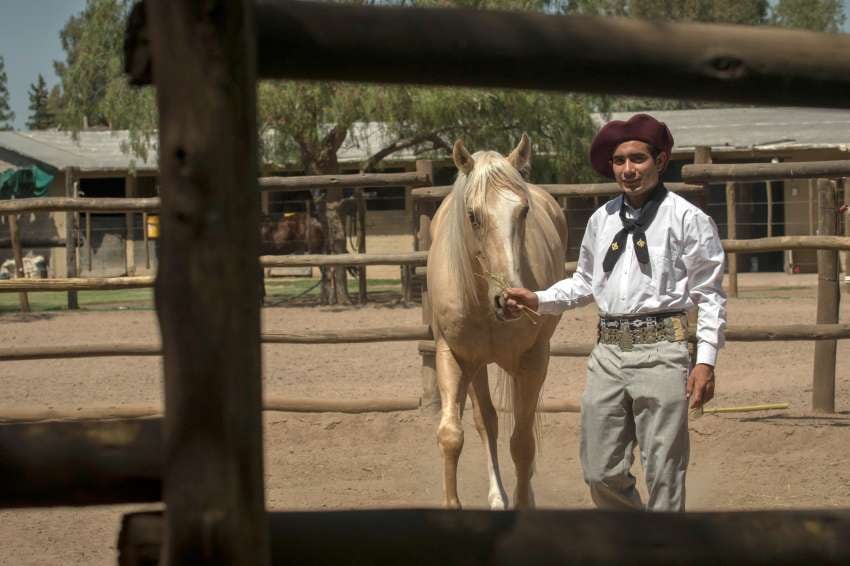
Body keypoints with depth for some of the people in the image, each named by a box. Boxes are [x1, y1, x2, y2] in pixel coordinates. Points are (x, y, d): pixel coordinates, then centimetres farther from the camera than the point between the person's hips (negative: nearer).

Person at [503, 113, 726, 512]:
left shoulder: (687, 219, -4)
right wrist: (538, 300, 8)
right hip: (608, 351, 6)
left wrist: (706, 360, -12)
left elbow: (709, 295, -4)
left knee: (663, 472, 0)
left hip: (660, 349, -5)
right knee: (601, 472, 9)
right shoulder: (602, 219, 12)